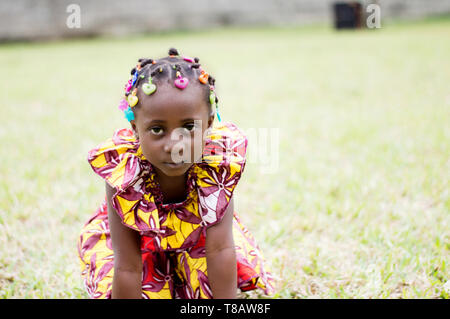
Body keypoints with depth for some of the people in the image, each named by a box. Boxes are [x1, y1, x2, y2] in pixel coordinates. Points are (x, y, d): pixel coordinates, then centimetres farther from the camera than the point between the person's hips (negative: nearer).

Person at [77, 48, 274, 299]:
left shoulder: (217, 163, -34)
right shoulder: (122, 169, -36)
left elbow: (221, 249, -35)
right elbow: (128, 268, -34)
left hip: (197, 236, 1)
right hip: (142, 240, -1)